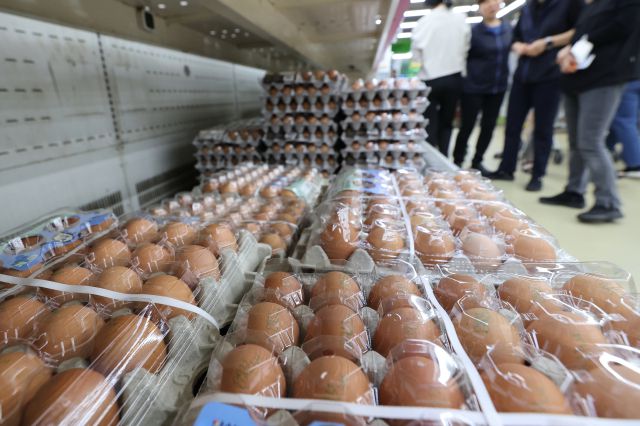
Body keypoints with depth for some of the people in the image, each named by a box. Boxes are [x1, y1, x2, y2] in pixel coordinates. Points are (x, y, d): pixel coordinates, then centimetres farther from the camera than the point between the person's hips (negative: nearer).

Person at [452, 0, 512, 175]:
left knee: (489, 126, 8)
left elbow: (511, 50, 20)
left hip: (498, 88, 6)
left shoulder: (509, 29, 7)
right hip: (473, 88, -5)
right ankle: (457, 162, 12)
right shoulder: (473, 32, -8)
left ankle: (477, 161, 21)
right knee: (467, 126, -2)